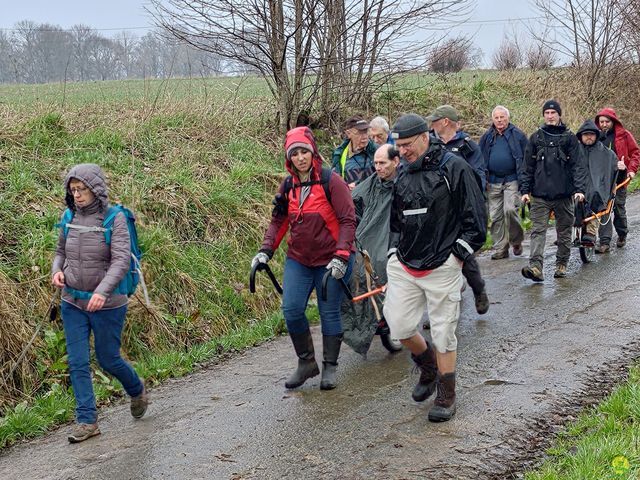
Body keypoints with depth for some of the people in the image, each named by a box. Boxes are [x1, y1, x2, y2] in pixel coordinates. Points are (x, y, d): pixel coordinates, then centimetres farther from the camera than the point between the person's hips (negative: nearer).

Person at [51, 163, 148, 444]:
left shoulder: (114, 219, -13)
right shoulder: (70, 218, 2)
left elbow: (121, 260, -23)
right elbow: (61, 252, 17)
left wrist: (102, 291, -37)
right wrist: (57, 270, -6)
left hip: (107, 304, -4)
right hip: (72, 303, 4)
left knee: (108, 359, 9)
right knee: (77, 363, 1)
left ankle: (137, 391, 37)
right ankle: (87, 421, 10)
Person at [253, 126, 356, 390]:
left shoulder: (331, 181, -12)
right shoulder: (288, 186, 4)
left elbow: (348, 220, -13)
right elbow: (278, 221, 12)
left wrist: (341, 256, -22)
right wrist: (266, 250, 0)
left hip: (330, 261, -4)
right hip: (298, 260, 4)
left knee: (329, 312, 4)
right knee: (291, 310, -5)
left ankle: (330, 367, 19)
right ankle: (306, 363, 13)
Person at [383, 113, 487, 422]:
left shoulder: (454, 168, -8)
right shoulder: (403, 176, 11)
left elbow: (476, 218, -7)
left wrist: (457, 255, -8)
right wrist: (394, 252, 13)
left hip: (442, 268, -5)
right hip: (403, 266, 6)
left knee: (443, 333, 2)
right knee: (399, 326, 4)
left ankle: (446, 396, 18)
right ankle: (428, 365, 34)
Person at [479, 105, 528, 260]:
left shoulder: (518, 135, 2)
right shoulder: (487, 137, 10)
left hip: (512, 180, -4)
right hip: (493, 182, 4)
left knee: (510, 210, -16)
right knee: (496, 216, 4)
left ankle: (516, 240, 8)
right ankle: (501, 248, 13)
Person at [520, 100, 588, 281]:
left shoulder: (569, 138, 3)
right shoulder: (536, 138, 8)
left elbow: (578, 165, -2)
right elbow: (528, 167, 10)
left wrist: (580, 189, -14)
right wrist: (525, 190, 3)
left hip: (564, 194, -1)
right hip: (540, 195, 1)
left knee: (564, 232, 9)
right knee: (538, 231, -10)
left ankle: (561, 265, 22)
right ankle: (535, 266, -17)